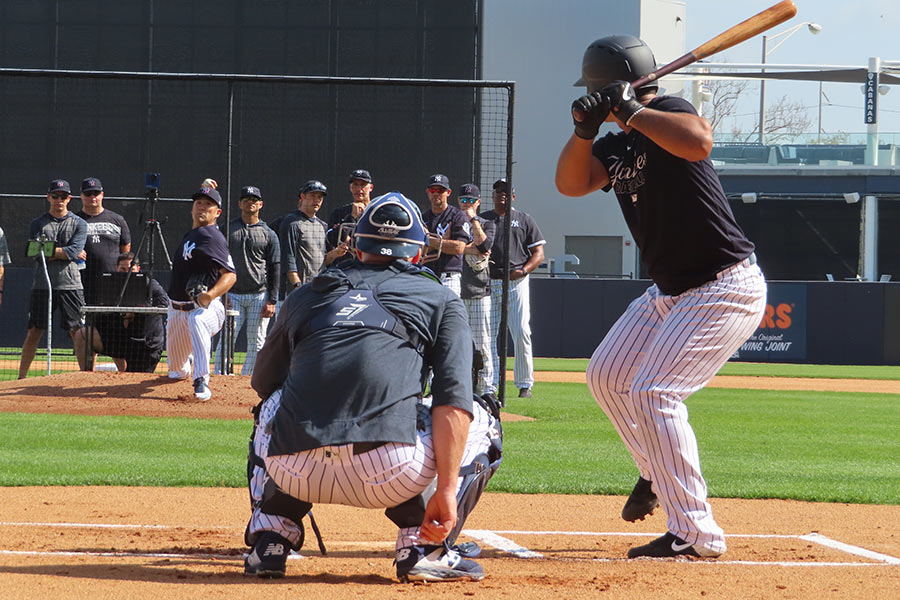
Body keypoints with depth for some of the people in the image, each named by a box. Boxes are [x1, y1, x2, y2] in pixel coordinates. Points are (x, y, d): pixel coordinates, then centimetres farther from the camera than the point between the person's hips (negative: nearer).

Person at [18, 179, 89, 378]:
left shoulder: (79, 224, 7)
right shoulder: (38, 224, 9)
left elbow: (74, 250, -9)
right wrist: (63, 253, -8)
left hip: (70, 284, -1)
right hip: (42, 285, 1)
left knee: (78, 331, -6)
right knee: (34, 332, 2)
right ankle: (21, 377, 7)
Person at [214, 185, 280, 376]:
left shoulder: (269, 234, 7)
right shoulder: (227, 229, 8)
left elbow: (275, 269, 5)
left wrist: (272, 301, -3)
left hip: (259, 296, 0)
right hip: (233, 295, 0)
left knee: (256, 342, 1)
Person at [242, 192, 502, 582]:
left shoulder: (305, 296, 27)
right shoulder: (442, 301, 18)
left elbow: (262, 383, 40)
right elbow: (454, 400, 2)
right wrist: (447, 489, -3)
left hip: (294, 472, 3)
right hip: (391, 471, -3)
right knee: (481, 419, 26)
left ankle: (269, 543, 20)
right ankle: (424, 547, 9)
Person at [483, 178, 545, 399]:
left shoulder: (524, 220, 10)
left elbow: (538, 253, 6)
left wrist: (524, 270, -11)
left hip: (516, 282, -2)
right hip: (488, 283, 2)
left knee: (521, 332, -9)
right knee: (487, 334, 0)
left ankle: (525, 384, -4)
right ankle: (490, 383, 7)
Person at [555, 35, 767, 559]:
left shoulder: (667, 113, -16)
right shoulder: (617, 147, 10)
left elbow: (699, 141, -38)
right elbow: (571, 183, 0)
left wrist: (630, 110, -31)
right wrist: (585, 128, -16)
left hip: (727, 289, -10)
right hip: (670, 290, 10)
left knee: (655, 392, -18)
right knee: (608, 377, 18)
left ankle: (697, 534, -15)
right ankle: (659, 472, 37)